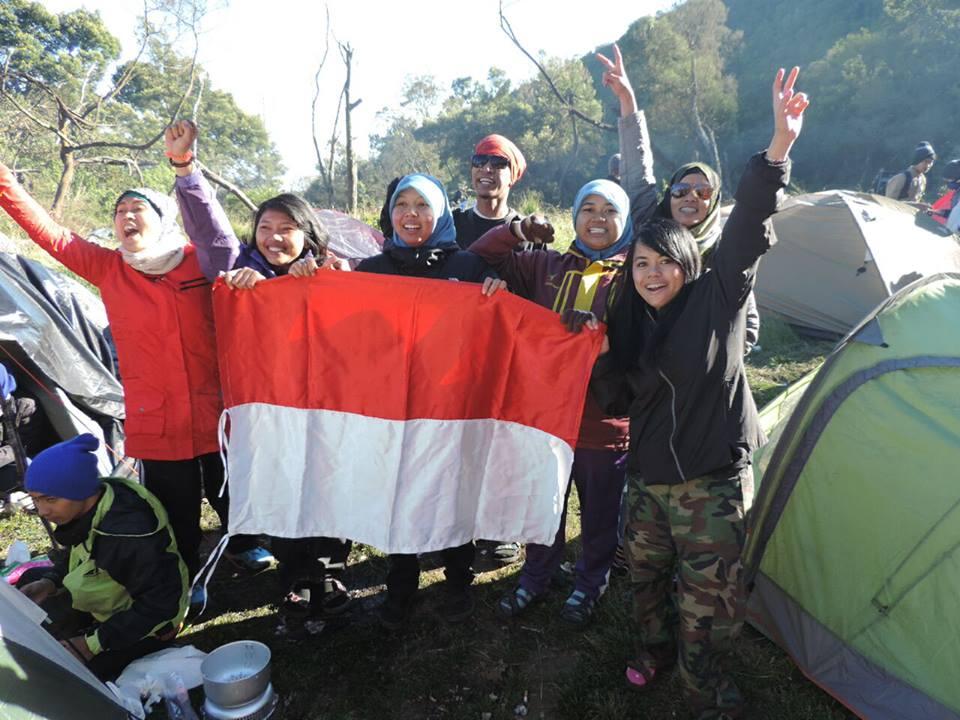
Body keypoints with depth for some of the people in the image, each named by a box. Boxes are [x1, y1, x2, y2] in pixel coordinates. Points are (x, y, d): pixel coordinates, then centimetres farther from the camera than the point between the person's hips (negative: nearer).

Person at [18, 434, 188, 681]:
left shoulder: (129, 535, -38)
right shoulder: (88, 504, -13)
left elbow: (161, 604, -29)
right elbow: (84, 556, 9)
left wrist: (94, 643, -25)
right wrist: (49, 582, -8)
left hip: (145, 624, -8)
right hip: (109, 601, 9)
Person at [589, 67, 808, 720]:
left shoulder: (718, 298, -8)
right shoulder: (629, 325, 3)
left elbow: (748, 227, -21)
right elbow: (616, 400, 5)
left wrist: (780, 144, -32)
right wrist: (597, 354, -12)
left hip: (712, 482, -4)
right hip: (648, 478, 5)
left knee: (706, 599, 3)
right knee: (648, 576, 20)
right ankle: (657, 648, 48)